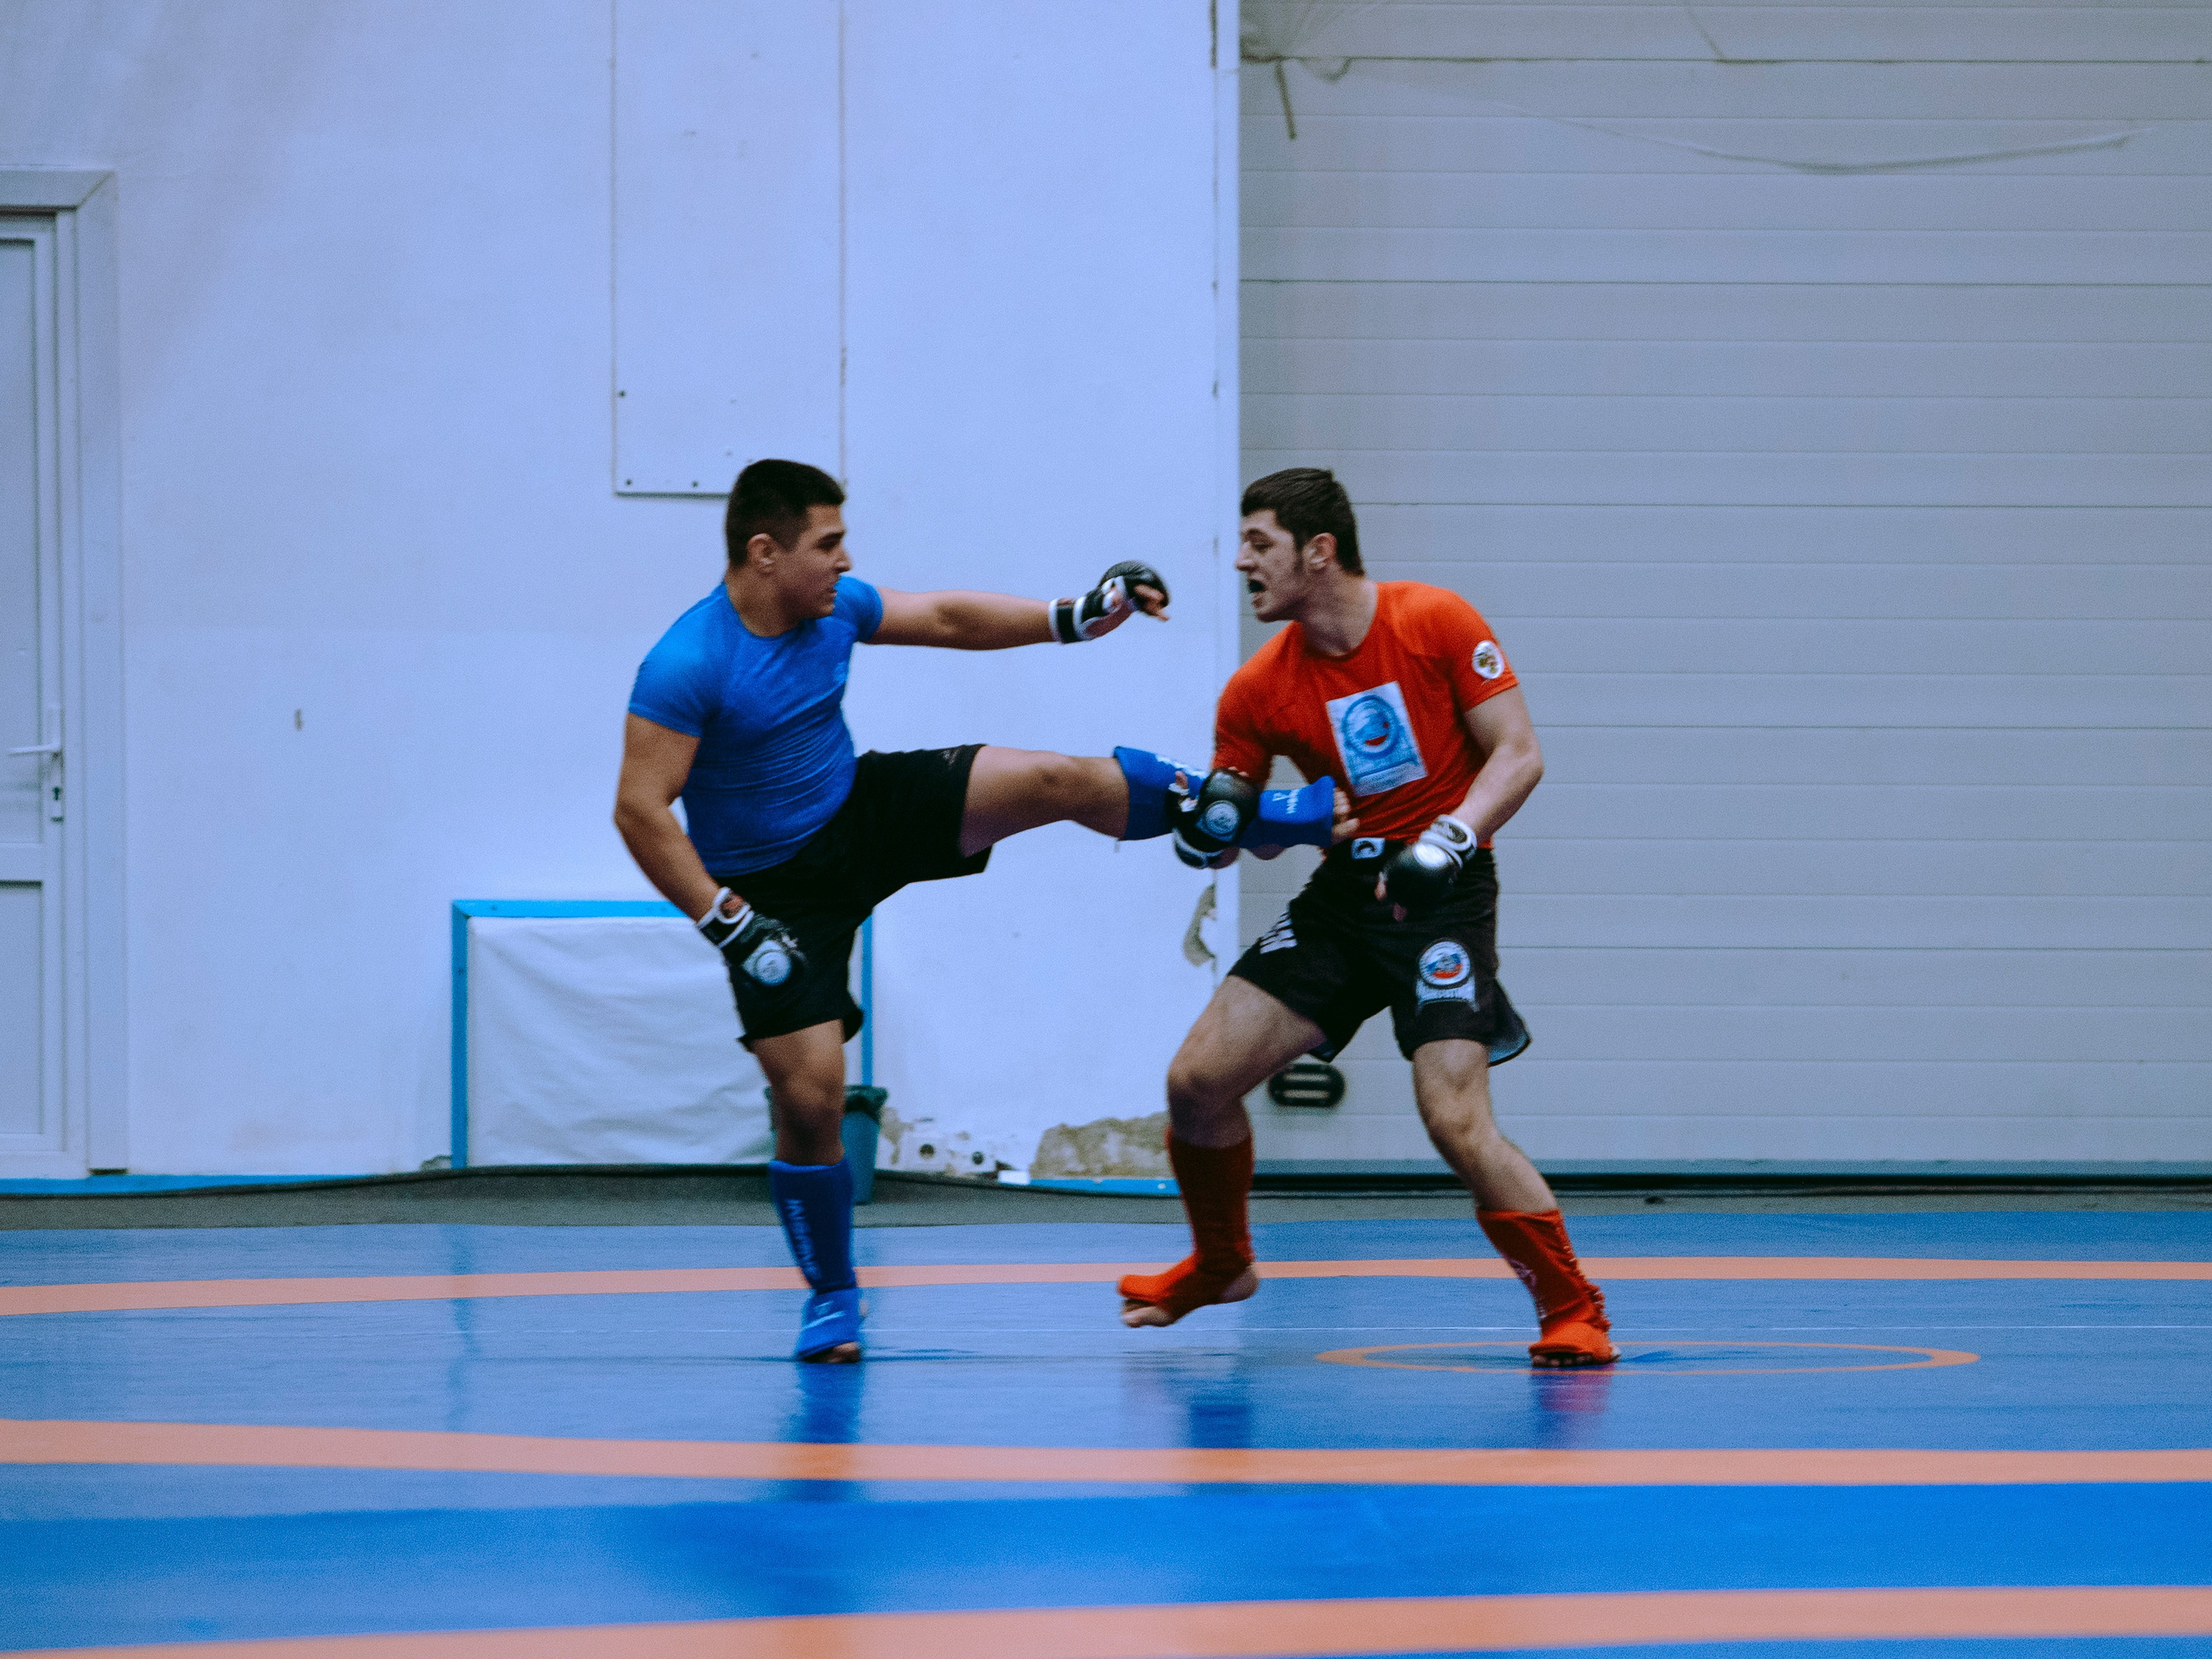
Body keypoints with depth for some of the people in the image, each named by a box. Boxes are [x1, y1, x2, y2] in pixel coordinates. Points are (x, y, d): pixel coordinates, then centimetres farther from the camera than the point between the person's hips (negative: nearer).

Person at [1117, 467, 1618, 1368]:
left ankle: (1572, 1312, -5)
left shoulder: (1438, 621, -11)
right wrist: (1219, 820, -17)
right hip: (1344, 890, 5)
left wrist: (1449, 839, -26)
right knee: (1199, 1077, -3)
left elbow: (1518, 753, -11)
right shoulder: (1256, 691, -1)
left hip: (1442, 891, -5)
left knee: (1456, 1120, -21)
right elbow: (1236, 819, 8)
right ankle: (1219, 1264, 25)